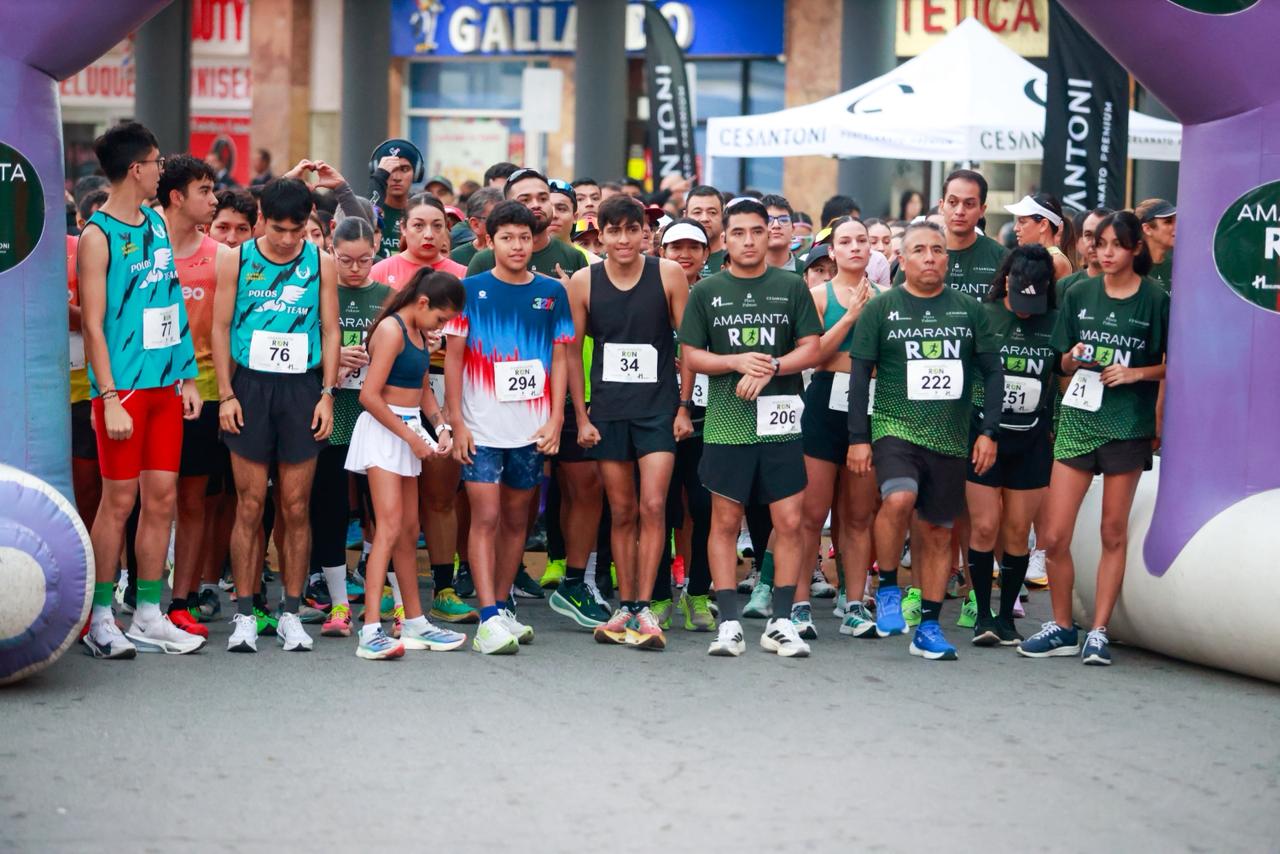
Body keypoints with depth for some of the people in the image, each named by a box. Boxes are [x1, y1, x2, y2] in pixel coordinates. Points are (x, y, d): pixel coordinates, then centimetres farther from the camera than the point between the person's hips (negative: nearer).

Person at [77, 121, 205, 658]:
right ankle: (100, 619, 6)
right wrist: (110, 399, -17)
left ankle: (149, 618, 14)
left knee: (162, 498, 7)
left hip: (165, 384, 7)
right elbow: (93, 324, -12)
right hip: (123, 386, -7)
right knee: (119, 500, -3)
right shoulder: (98, 235, -8)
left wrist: (187, 377, 13)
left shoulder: (156, 223, 13)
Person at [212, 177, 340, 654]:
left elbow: (331, 331, 8)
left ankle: (291, 614, 9)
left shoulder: (320, 263, 6)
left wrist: (326, 394, 0)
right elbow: (221, 327, 5)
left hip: (302, 389, 1)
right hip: (250, 386, -1)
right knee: (250, 506, -1)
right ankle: (244, 615, 4)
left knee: (296, 508, 2)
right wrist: (226, 394, -3)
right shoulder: (236, 260, 5)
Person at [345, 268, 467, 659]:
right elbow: (369, 395, -19)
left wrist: (440, 426, 6)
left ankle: (415, 623, 21)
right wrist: (410, 436, -15)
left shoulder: (420, 332, 13)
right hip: (383, 432, -9)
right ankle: (371, 631, -23)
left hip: (409, 432, 9)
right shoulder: (392, 329, -15)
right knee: (389, 526, -18)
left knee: (409, 531, 13)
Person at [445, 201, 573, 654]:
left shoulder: (551, 293, 6)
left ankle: (501, 607, 20)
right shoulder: (470, 289, 0)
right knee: (485, 518, -8)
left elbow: (559, 358, 8)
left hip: (532, 429, 3)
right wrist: (456, 421, -6)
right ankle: (488, 619, -12)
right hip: (481, 427, -3)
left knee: (516, 519, 10)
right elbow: (453, 357, 0)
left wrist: (555, 418, -1)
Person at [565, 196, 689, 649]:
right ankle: (625, 607, 15)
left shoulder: (668, 275, -3)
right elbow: (572, 351, 5)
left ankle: (645, 608, -6)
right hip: (607, 411, 2)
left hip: (658, 407, -1)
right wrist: (581, 416, 1)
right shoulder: (583, 282, 0)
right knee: (622, 512, 7)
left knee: (652, 506, -10)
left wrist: (684, 407, -1)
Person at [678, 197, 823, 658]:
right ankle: (729, 624, 7)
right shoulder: (707, 292, 7)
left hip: (781, 421, 0)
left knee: (789, 521, -3)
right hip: (726, 422, 0)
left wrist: (769, 368, -13)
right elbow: (690, 357, 5)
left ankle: (781, 622, 6)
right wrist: (738, 362, -11)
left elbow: (812, 349, 3)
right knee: (725, 522, 2)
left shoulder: (791, 287, 7)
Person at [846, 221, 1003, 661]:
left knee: (938, 531, 6)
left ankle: (929, 626, 17)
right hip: (895, 428, -3)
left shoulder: (969, 310, 8)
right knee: (898, 498, -29)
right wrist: (858, 437, -3)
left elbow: (993, 373, 11)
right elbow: (860, 376, 3)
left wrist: (989, 431, 2)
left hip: (950, 439, 3)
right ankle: (887, 587, -8)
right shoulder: (881, 308, 2)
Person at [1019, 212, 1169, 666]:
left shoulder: (1155, 300, -1)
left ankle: (1099, 632, 12)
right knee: (1054, 536, -1)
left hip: (1128, 424, -3)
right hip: (1077, 419, 3)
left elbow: (1172, 366, 3)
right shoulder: (1079, 294, 8)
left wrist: (1134, 373, -13)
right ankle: (1062, 628, 14)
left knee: (1114, 533, 5)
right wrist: (1075, 358, -7)